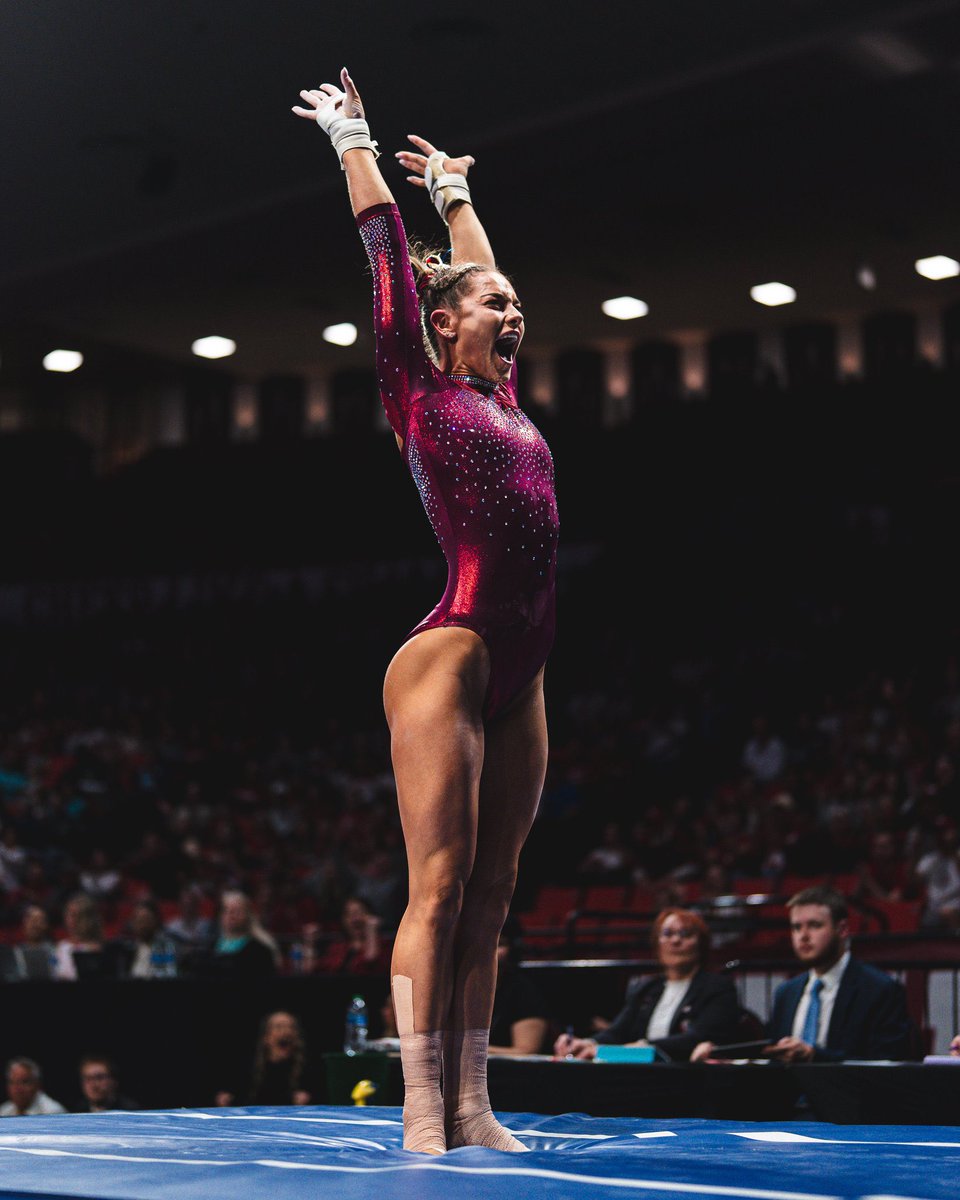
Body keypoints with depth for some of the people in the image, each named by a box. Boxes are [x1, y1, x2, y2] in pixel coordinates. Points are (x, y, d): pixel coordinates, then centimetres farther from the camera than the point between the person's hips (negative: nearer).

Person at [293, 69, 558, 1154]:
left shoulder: (500, 394, 19)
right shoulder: (421, 391, 1)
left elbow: (481, 280, 34)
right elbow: (389, 263, 6)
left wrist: (456, 193, 43)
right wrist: (354, 142, 15)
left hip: (515, 676, 8)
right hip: (450, 657, -8)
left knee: (489, 891, 6)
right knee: (439, 887, -9)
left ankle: (470, 1107, 8)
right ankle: (423, 1116, -8)